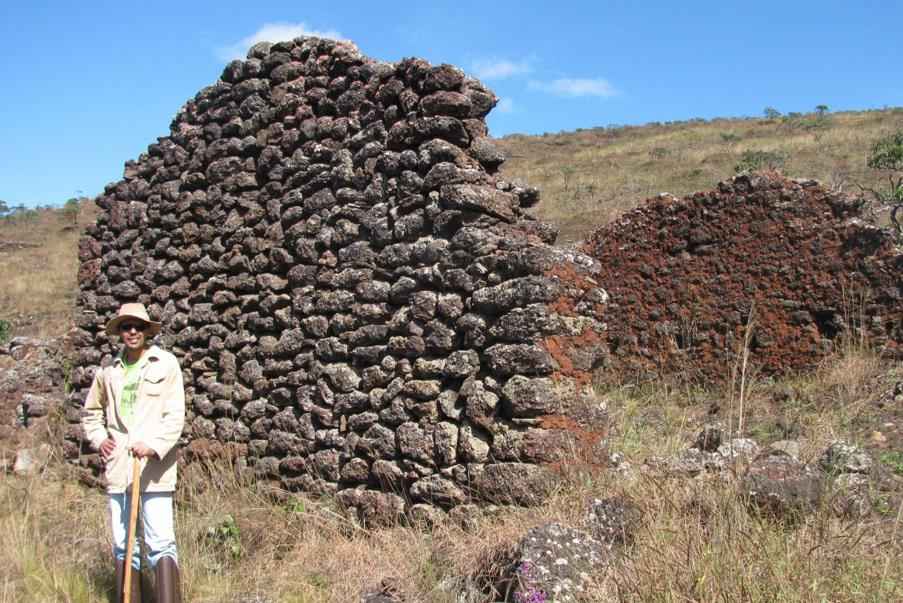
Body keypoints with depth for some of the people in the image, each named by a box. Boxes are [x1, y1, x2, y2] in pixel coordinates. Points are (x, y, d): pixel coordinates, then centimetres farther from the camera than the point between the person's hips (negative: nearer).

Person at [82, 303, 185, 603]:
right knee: (123, 544, 12)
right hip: (118, 467, 5)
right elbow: (91, 411, 24)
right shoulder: (109, 370, 9)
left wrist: (154, 445, -21)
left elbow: (175, 415, -8)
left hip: (154, 466, -4)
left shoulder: (166, 364, -3)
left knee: (161, 542, -7)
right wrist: (99, 439, 8)